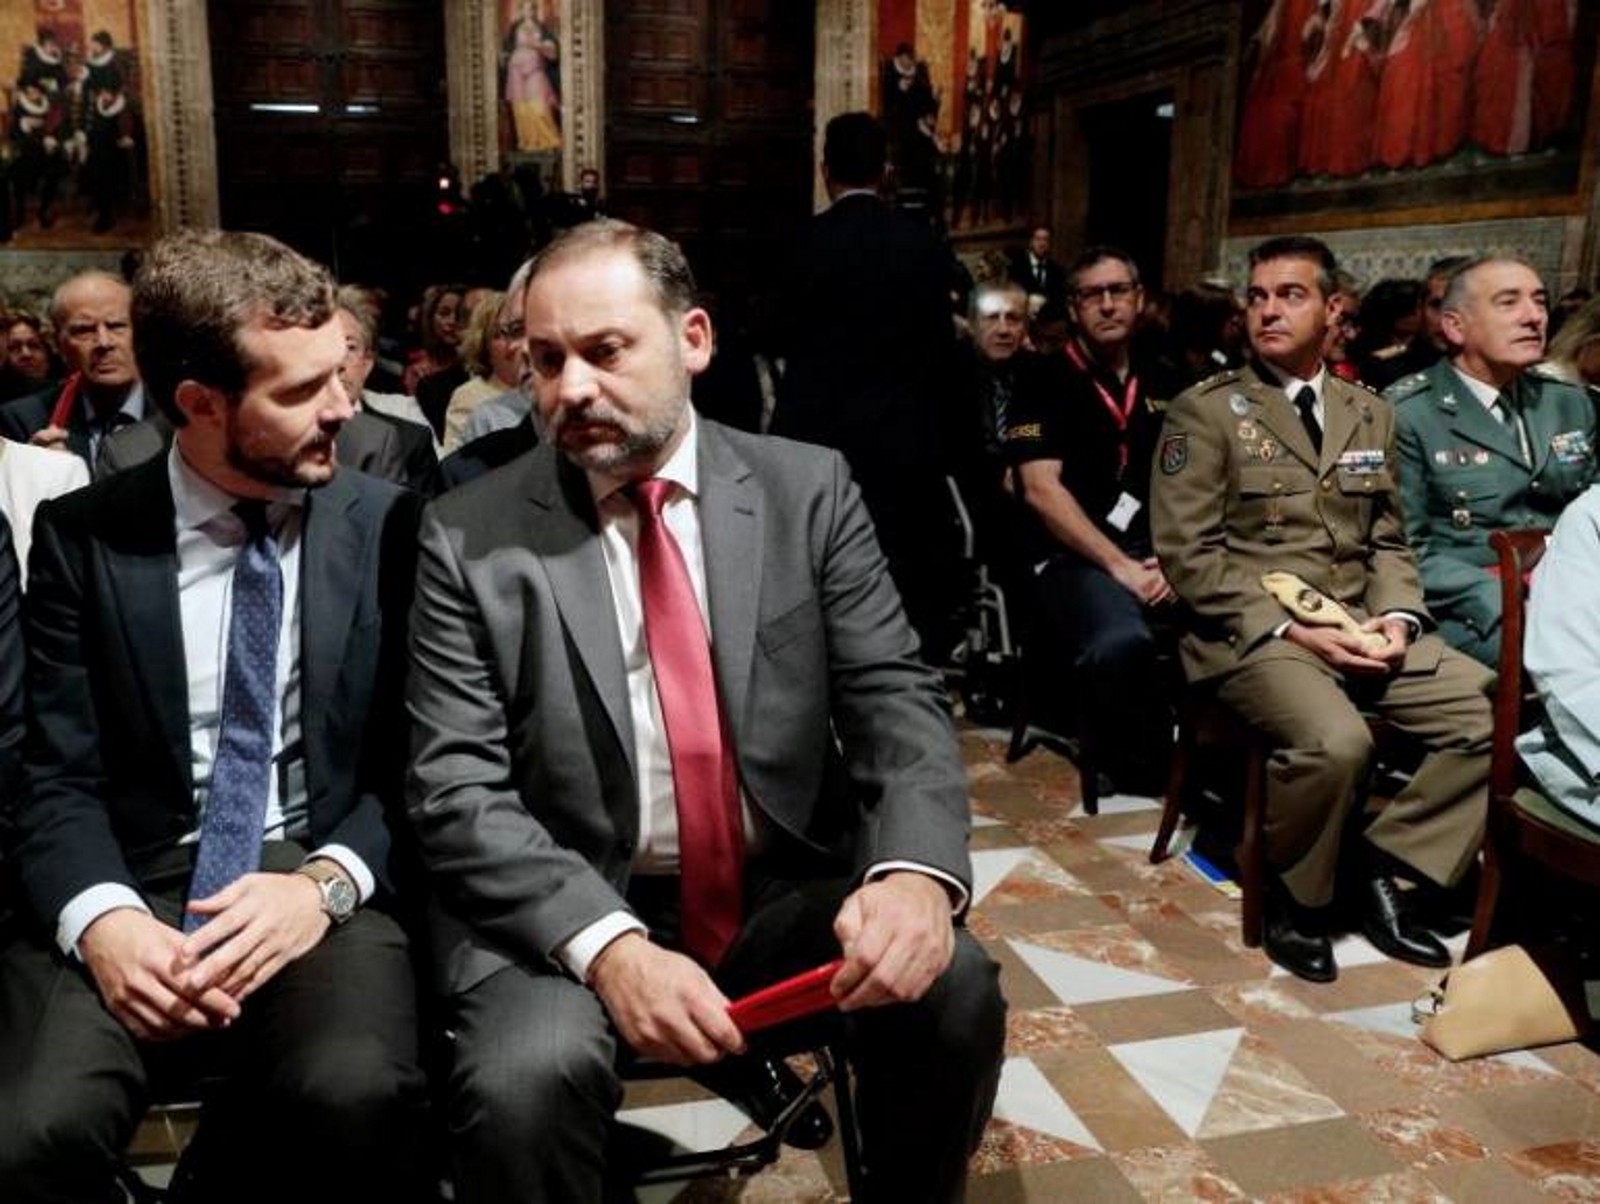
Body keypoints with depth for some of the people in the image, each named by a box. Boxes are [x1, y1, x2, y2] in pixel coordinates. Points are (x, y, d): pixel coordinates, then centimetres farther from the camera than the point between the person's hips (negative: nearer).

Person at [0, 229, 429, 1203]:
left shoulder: (389, 527, 2)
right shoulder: (82, 536, 4)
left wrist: (325, 881, -16)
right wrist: (100, 916, -18)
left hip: (325, 881, 0)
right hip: (132, 884, 1)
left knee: (357, 1089, -31)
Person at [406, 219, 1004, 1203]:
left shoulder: (808, 490, 0)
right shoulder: (470, 538, -4)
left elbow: (897, 700, -4)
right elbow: (458, 791, -9)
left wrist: (916, 868, -24)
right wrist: (607, 944, -25)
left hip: (787, 889, 2)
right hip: (566, 908, -1)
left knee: (956, 995, -21)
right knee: (525, 1080, -30)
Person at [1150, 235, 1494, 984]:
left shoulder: (1369, 414, 16)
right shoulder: (1204, 411, -1)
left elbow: (1387, 540, 17)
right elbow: (1187, 553, -8)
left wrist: (1396, 616, -4)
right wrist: (1286, 629, -16)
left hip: (1360, 628, 6)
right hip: (1251, 634, -5)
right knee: (1335, 742, -32)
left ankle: (1384, 865, 3)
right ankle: (1293, 896, -3)